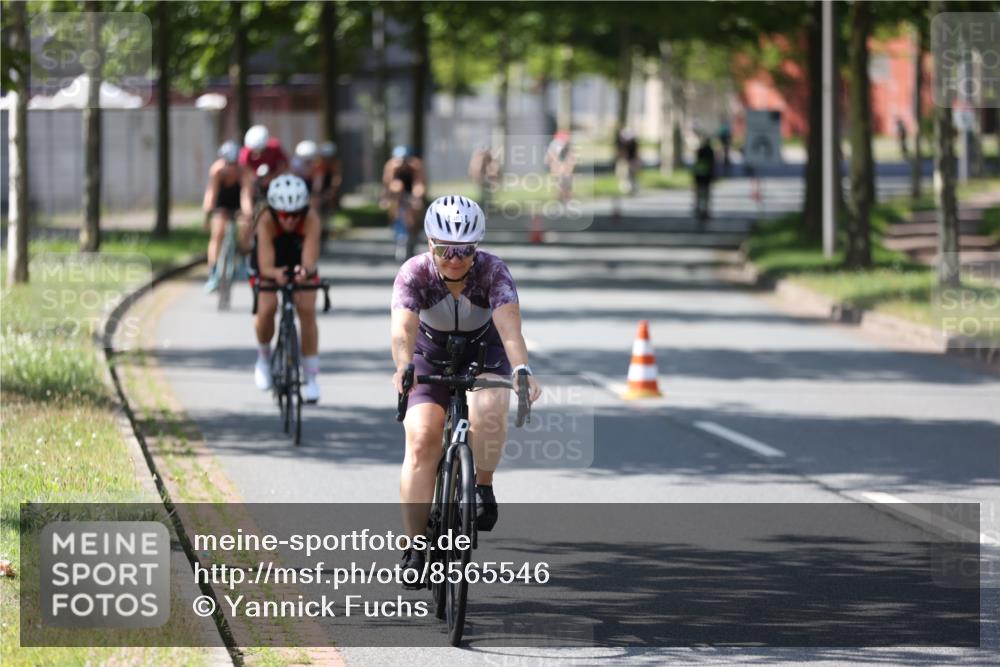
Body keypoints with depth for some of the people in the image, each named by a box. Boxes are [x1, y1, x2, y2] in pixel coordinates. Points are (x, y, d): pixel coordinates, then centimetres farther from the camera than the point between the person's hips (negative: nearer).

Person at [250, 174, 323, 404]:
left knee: (307, 309, -18)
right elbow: (265, 267, -41)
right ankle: (263, 357, 6)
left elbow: (310, 261, -42)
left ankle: (311, 377, -9)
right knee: (266, 308, -24)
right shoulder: (266, 221, -36)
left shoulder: (311, 219, -34)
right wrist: (276, 274, -63)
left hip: (300, 266, 1)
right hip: (270, 267, -1)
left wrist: (305, 271, -65)